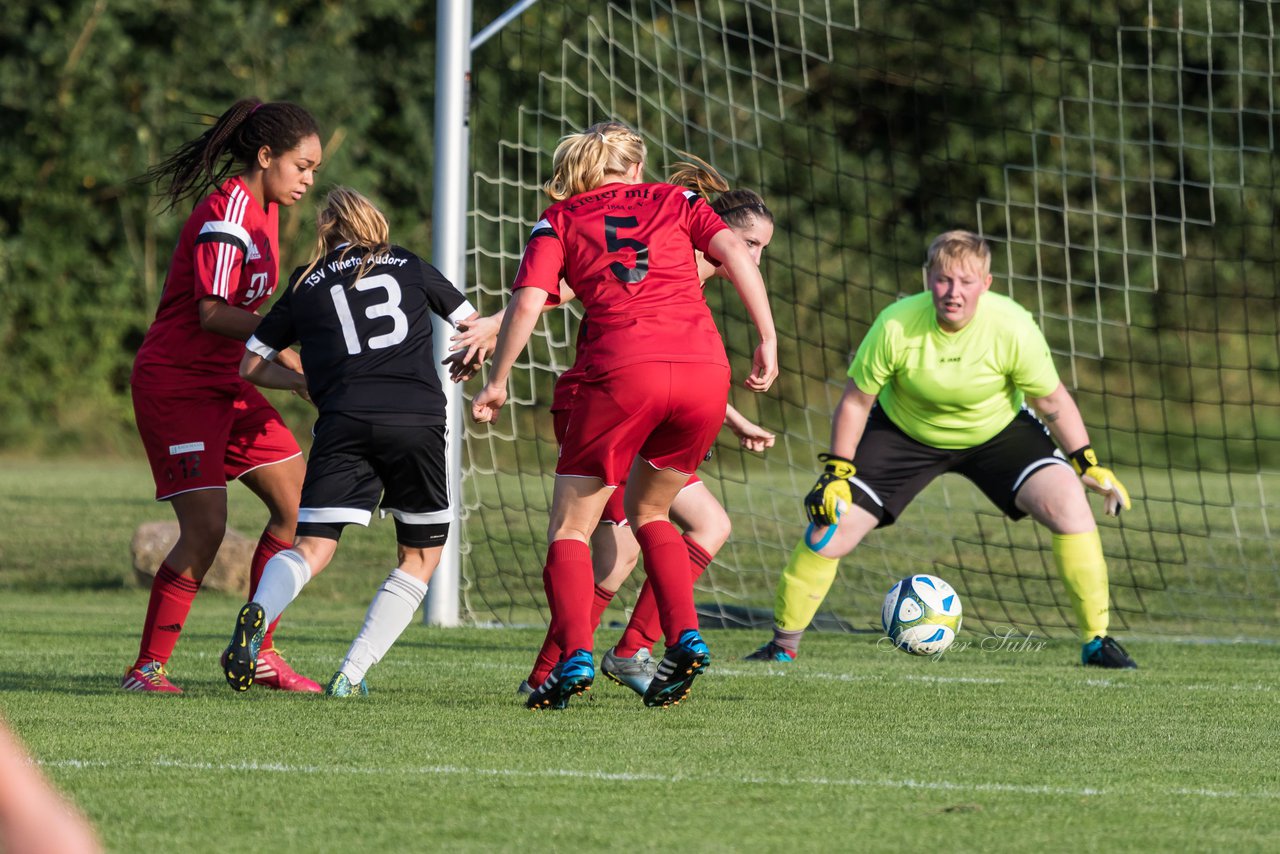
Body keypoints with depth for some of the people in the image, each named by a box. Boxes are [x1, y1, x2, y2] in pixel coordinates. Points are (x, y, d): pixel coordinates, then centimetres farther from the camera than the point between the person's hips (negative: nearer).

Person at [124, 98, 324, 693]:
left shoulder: (263, 210, 12)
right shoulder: (230, 207, -17)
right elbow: (212, 314, -23)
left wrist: (299, 367, 11)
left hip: (223, 385, 10)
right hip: (175, 384, -10)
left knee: (298, 503, 5)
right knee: (205, 527, -17)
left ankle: (255, 650, 13)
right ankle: (147, 668, -7)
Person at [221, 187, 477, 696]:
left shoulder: (306, 285, 20)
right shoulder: (410, 267, 21)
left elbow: (251, 365, 22)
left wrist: (304, 384, 40)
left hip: (344, 421, 0)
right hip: (418, 419, 0)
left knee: (312, 548, 0)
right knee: (422, 554, 15)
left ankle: (259, 611, -34)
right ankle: (352, 674, 3)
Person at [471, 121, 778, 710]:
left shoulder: (559, 219, 17)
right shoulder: (673, 201, 22)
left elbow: (528, 303, 4)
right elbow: (734, 252, 6)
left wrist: (497, 383, 11)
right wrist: (768, 342, 6)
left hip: (622, 373, -3)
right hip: (705, 371, 3)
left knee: (570, 526, 8)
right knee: (647, 512, 24)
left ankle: (576, 655, -13)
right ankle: (685, 636, 5)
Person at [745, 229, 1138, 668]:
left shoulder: (1013, 328, -28)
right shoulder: (895, 327, -28)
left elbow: (1052, 401, -12)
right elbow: (857, 399, -13)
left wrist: (1087, 464, -12)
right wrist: (837, 473, -13)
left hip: (998, 431, 0)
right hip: (904, 432, 0)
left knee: (1070, 507, -21)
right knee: (830, 530, -11)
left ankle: (1096, 641, -6)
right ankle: (783, 645, 11)